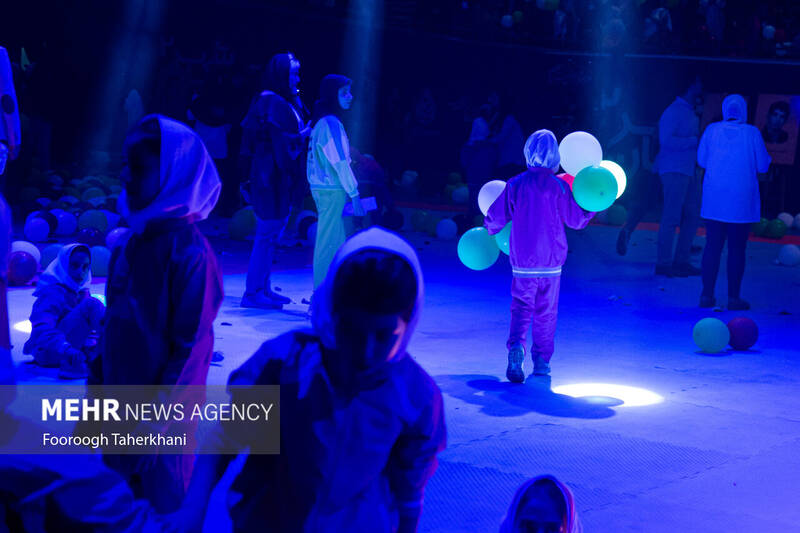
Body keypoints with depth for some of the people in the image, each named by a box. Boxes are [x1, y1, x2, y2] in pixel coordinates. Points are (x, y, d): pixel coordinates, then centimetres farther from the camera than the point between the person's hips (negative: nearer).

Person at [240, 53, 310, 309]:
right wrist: (305, 135, -9)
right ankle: (253, 292, -2)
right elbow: (282, 141, -21)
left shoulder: (285, 103, 16)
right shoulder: (273, 103, -15)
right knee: (268, 232, -7)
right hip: (272, 176, -10)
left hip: (278, 176, 10)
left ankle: (262, 288, 19)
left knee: (272, 232, 13)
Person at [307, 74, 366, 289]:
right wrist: (354, 193, -14)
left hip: (324, 190, 10)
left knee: (334, 243, 12)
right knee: (330, 244, -7)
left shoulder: (322, 122, 16)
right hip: (331, 192, -10)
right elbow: (340, 162, -17)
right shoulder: (331, 123, -14)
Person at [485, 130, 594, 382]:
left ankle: (516, 346, -22)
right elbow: (576, 220, -1)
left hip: (522, 260, 0)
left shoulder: (515, 184, -2)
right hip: (551, 260, 0)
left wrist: (491, 229, 25)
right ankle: (542, 361, 18)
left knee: (521, 307, 4)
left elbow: (495, 217, 3)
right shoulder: (558, 186, -6)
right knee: (546, 312, 12)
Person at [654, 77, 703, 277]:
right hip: (674, 171, -9)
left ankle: (681, 261, 16)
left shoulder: (692, 114, 18)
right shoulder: (673, 111, -10)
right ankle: (663, 264, -4)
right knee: (671, 217, -8)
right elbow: (666, 140, -19)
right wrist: (695, 140, -18)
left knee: (693, 216, 9)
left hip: (690, 171, 9)